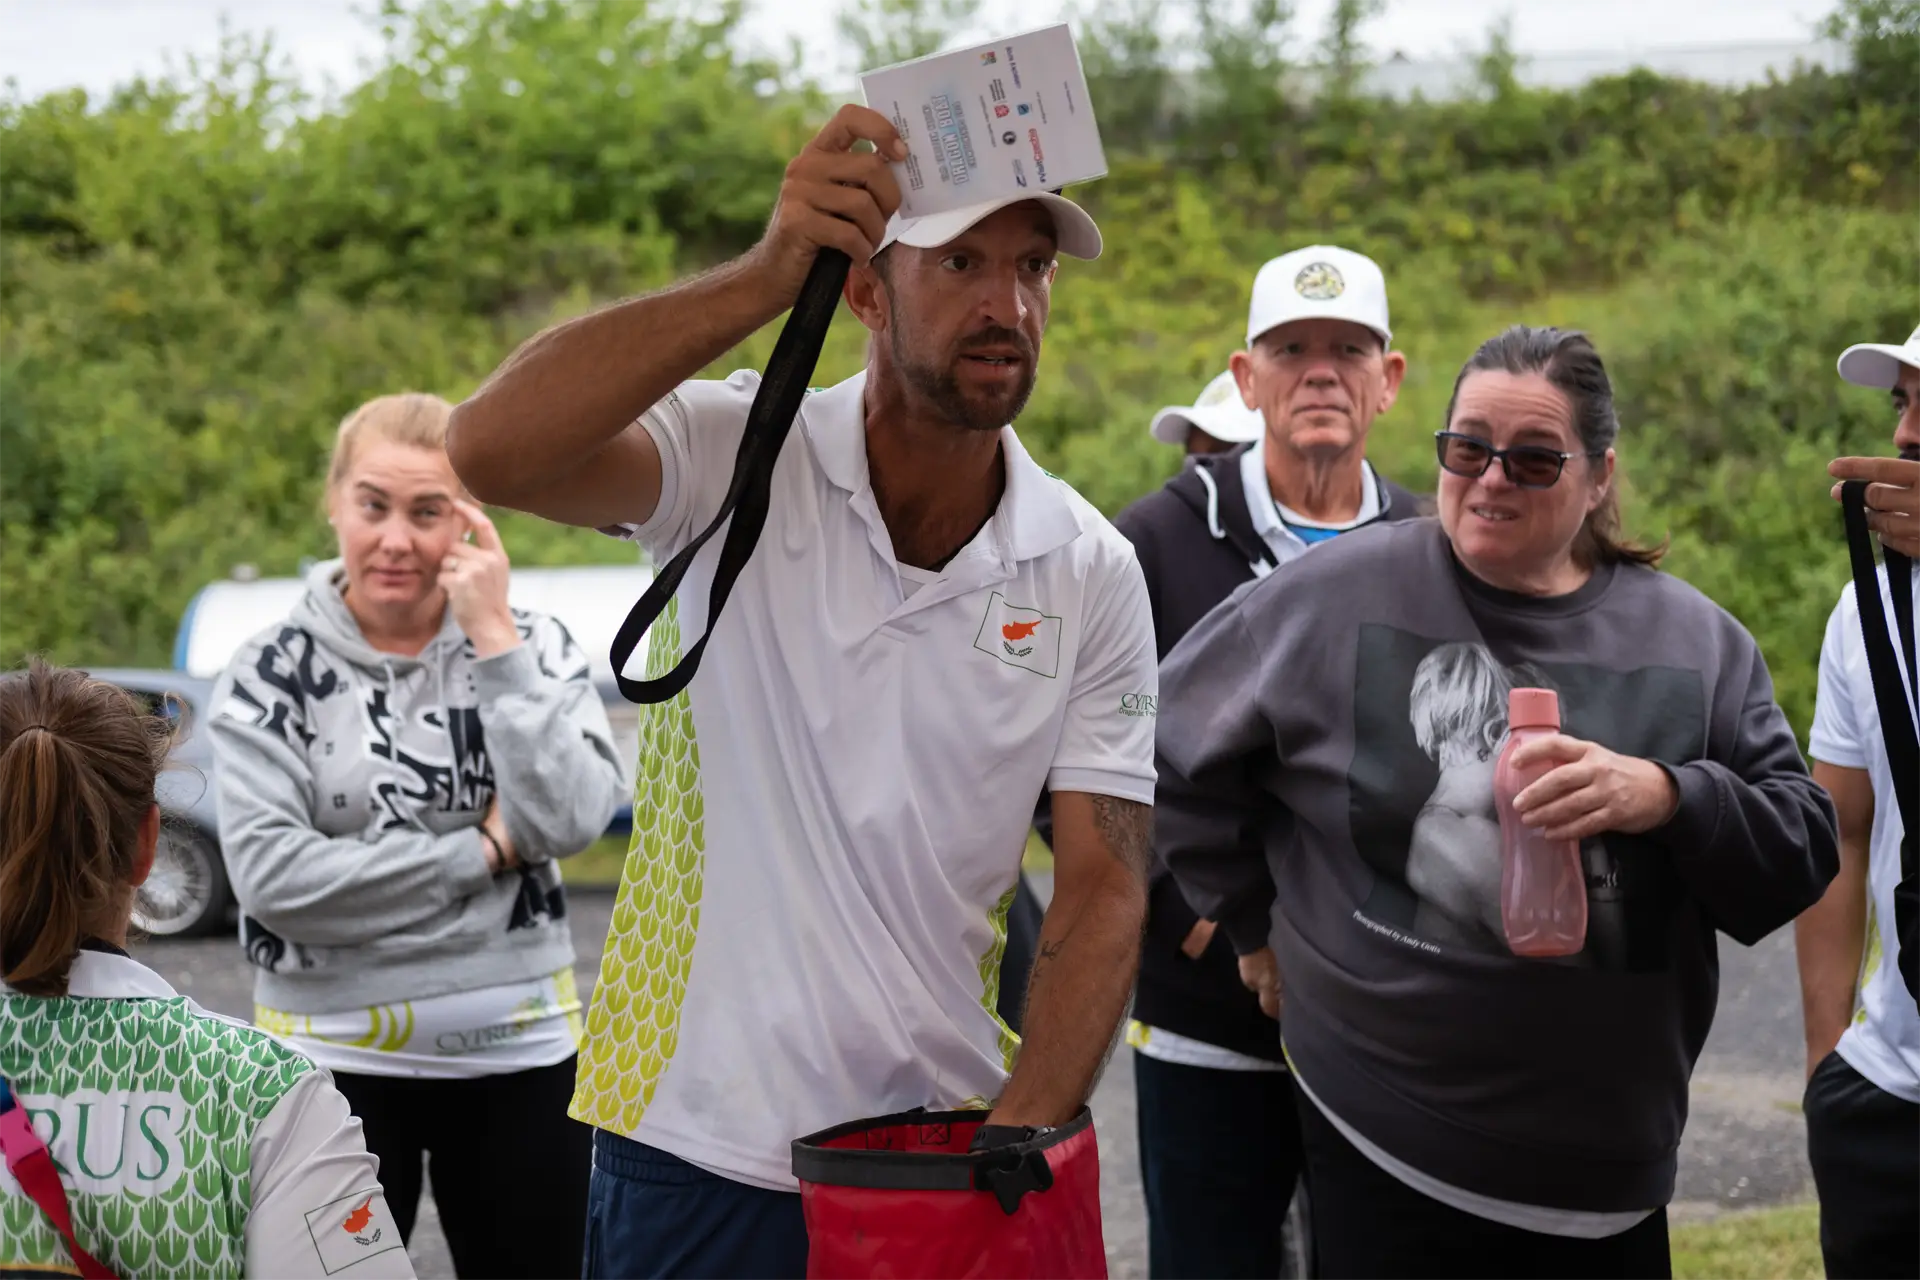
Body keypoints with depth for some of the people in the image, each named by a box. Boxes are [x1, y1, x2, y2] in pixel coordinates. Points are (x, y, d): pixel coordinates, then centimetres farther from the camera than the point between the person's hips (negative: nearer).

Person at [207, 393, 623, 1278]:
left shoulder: (533, 649, 2)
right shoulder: (274, 673, -4)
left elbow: (570, 822, -14)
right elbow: (269, 874, -16)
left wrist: (492, 638, -15)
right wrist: (480, 851, -15)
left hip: (516, 1052, 2)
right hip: (336, 1055, -2)